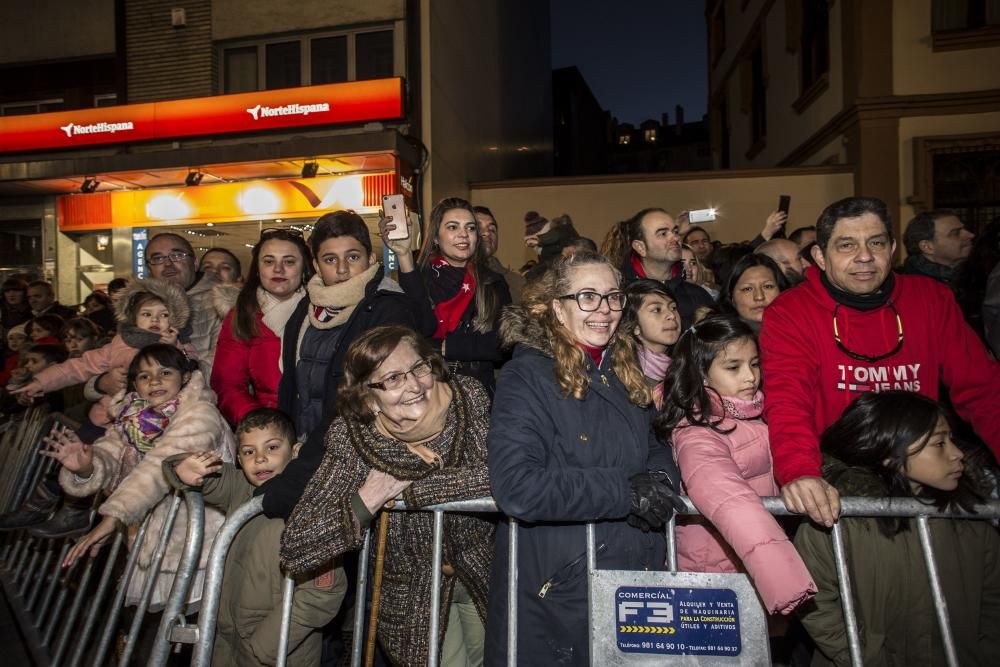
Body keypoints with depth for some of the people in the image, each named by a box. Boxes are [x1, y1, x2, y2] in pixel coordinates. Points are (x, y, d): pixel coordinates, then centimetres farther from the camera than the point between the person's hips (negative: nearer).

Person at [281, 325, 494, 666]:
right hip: (411, 597, -1)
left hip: (482, 573, 2)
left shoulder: (469, 397, -19)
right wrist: (370, 496, -32)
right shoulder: (350, 438, -21)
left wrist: (409, 487, -29)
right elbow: (293, 551, -23)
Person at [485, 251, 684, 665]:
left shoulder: (624, 372, 9)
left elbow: (655, 449, 16)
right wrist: (626, 491, -22)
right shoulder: (527, 375, -15)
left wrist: (660, 480, -9)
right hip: (555, 589, -6)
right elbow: (516, 488, -26)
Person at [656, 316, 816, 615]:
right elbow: (731, 504, -40)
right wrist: (785, 579, -50)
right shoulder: (697, 435, -24)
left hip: (757, 569, 7)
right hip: (713, 572, -7)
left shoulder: (757, 416, 2)